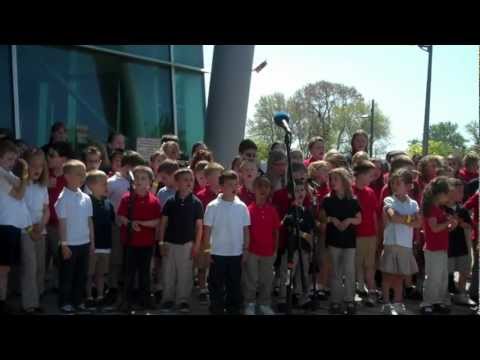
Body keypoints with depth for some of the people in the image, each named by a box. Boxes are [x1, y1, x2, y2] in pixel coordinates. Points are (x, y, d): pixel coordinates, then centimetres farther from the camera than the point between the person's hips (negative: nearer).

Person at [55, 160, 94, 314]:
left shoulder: (86, 198, 5)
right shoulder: (63, 198, -11)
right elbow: (62, 223, -11)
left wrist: (92, 241, 9)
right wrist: (64, 244, -12)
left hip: (84, 243, 6)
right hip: (70, 244, -6)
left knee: (82, 274, 13)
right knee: (67, 275, 6)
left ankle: (78, 301, 26)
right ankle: (65, 303, 18)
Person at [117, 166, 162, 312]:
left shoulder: (154, 200, -3)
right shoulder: (127, 198, -4)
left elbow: (157, 222, -6)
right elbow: (120, 217, -4)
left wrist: (141, 223, -16)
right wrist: (130, 223, -21)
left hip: (147, 242, 1)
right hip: (130, 240, -1)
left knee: (145, 271, 13)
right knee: (129, 271, 7)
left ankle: (145, 298, 25)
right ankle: (128, 300, 17)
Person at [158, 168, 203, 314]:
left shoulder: (196, 203, -3)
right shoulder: (170, 201, -1)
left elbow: (199, 226, -1)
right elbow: (163, 223, 3)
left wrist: (197, 245, -5)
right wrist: (161, 242, -2)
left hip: (187, 244, -1)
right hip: (170, 243, 1)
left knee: (185, 274, 6)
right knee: (168, 273, 9)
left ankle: (183, 300, 19)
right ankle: (168, 299, 23)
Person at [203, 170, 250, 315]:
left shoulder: (242, 207, 0)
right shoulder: (213, 206, -8)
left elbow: (246, 230, 6)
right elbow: (207, 230, -3)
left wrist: (246, 249, 5)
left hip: (236, 253, 3)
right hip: (218, 253, -2)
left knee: (235, 285, 13)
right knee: (216, 285, 8)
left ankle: (234, 309, 26)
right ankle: (216, 310, 21)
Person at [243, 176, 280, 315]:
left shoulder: (272, 210, 2)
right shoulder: (249, 209, -7)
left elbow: (276, 231, 8)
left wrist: (275, 249, 6)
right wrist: (245, 249, -6)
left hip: (268, 251, 3)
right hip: (252, 251, -3)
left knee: (267, 280, 11)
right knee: (251, 279, 3)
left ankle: (265, 304, 25)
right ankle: (249, 304, 16)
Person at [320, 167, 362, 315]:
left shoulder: (353, 200, -2)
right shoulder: (328, 200, 0)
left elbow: (359, 219, 3)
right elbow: (322, 217, 3)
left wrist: (349, 220, -16)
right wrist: (331, 219, -15)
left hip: (349, 239, 0)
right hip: (333, 239, 1)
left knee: (349, 271, 1)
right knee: (336, 271, 7)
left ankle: (350, 300, 12)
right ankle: (335, 301, 14)